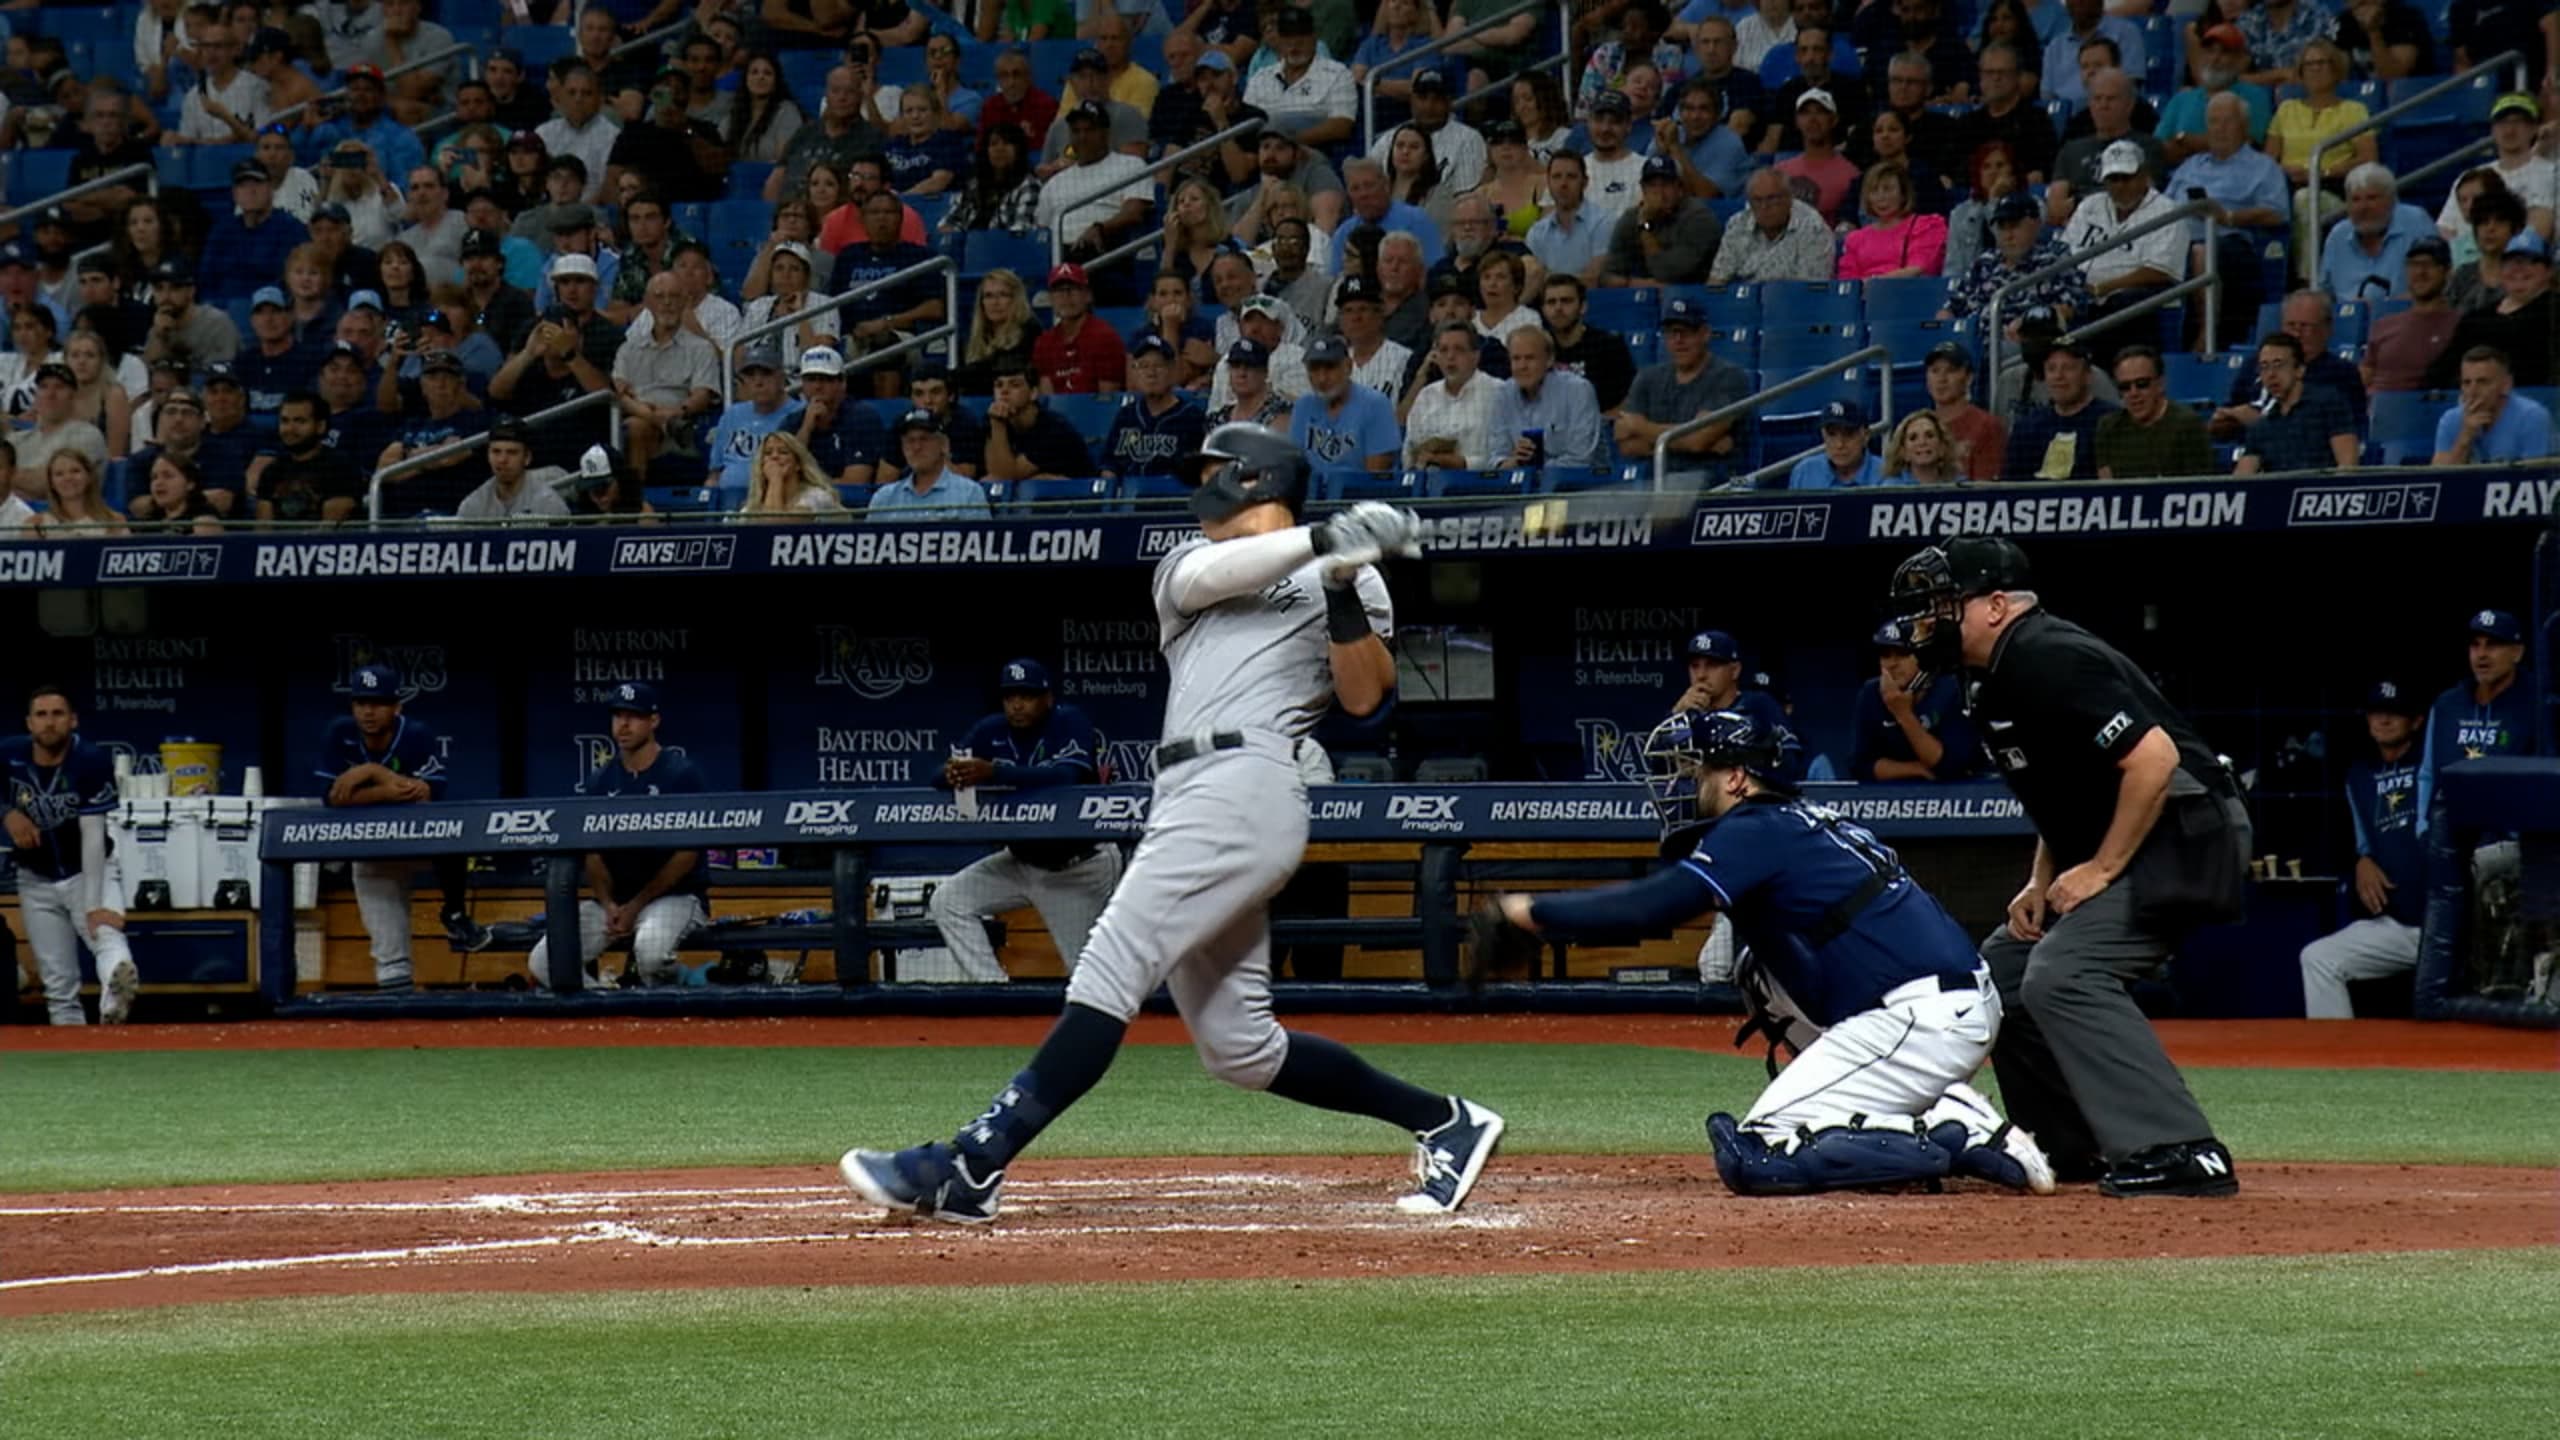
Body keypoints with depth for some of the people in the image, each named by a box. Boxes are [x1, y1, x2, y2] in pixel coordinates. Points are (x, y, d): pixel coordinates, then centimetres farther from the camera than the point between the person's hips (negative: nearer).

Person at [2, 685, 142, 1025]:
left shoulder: (92, 763, -21)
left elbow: (92, 835, -25)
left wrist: (94, 904, -32)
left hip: (89, 870, -4)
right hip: (37, 879, 4)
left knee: (107, 934, -34)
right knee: (58, 984, 0)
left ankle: (113, 1007, -62)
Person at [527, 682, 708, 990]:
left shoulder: (681, 775, -6)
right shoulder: (599, 782, 9)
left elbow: (688, 853, -10)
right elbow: (593, 853, 9)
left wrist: (636, 907, -15)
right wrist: (608, 905, -11)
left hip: (674, 895, -5)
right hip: (614, 897, 5)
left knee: (650, 950, -39)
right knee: (544, 962, -16)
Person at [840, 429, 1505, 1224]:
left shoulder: (1349, 578, 11)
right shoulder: (1186, 564, 26)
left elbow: (1365, 696, -1)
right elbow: (1208, 576, 1)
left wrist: (1344, 588, -14)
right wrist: (1322, 540, -11)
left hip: (1244, 791, -7)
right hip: (1187, 795, 7)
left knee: (1107, 976, -17)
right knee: (1237, 1048, 5)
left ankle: (971, 1167, -25)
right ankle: (1443, 1122, 16)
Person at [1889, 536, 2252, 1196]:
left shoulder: (2047, 662, -20)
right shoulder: (1997, 676, 12)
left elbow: (2153, 758, -26)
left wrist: (2102, 870, -21)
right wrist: (2042, 883, 10)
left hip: (2184, 832, -11)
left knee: (2064, 976, -23)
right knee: (2004, 968, 15)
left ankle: (2183, 1153, -26)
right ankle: (2069, 1148, 22)